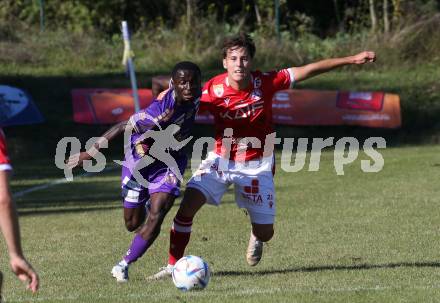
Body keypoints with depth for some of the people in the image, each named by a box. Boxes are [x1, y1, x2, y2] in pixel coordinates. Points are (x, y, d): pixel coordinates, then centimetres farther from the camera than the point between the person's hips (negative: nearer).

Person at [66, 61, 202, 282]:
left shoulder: (194, 97, -17)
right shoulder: (162, 111, -36)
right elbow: (122, 127, -28)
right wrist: (90, 153, -23)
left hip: (169, 164, 4)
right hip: (140, 162, -4)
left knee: (156, 216, -15)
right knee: (133, 224, 9)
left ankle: (124, 265, 1)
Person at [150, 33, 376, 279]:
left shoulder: (265, 83, -16)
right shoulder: (214, 90, -19)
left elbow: (310, 70, -11)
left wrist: (351, 60, -11)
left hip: (256, 166, 1)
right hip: (220, 159, 0)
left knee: (265, 233, 4)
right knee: (189, 203, -22)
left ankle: (256, 238, 45)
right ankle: (173, 266, -10)